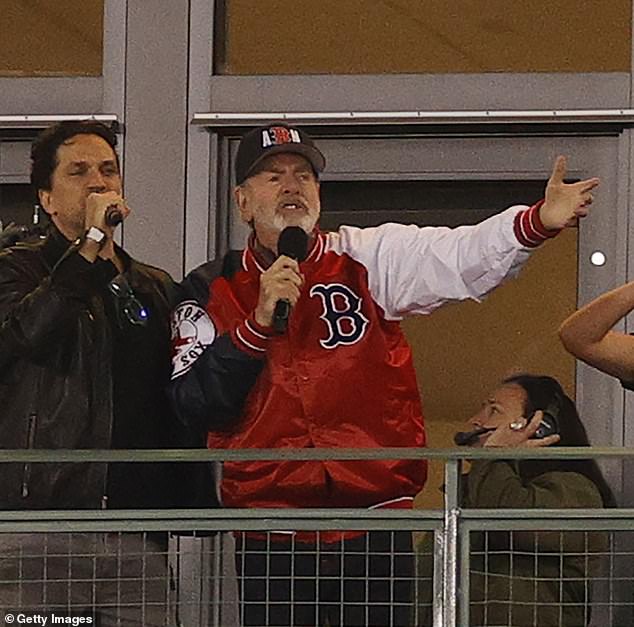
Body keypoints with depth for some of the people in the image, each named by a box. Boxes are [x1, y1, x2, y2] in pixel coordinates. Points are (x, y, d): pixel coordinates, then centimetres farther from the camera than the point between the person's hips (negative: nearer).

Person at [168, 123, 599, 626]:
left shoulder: (367, 260, 6)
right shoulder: (211, 292, 7)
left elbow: (461, 255, -11)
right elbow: (193, 405, -4)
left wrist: (538, 221, -29)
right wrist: (259, 323, -14)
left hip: (376, 525, 0)